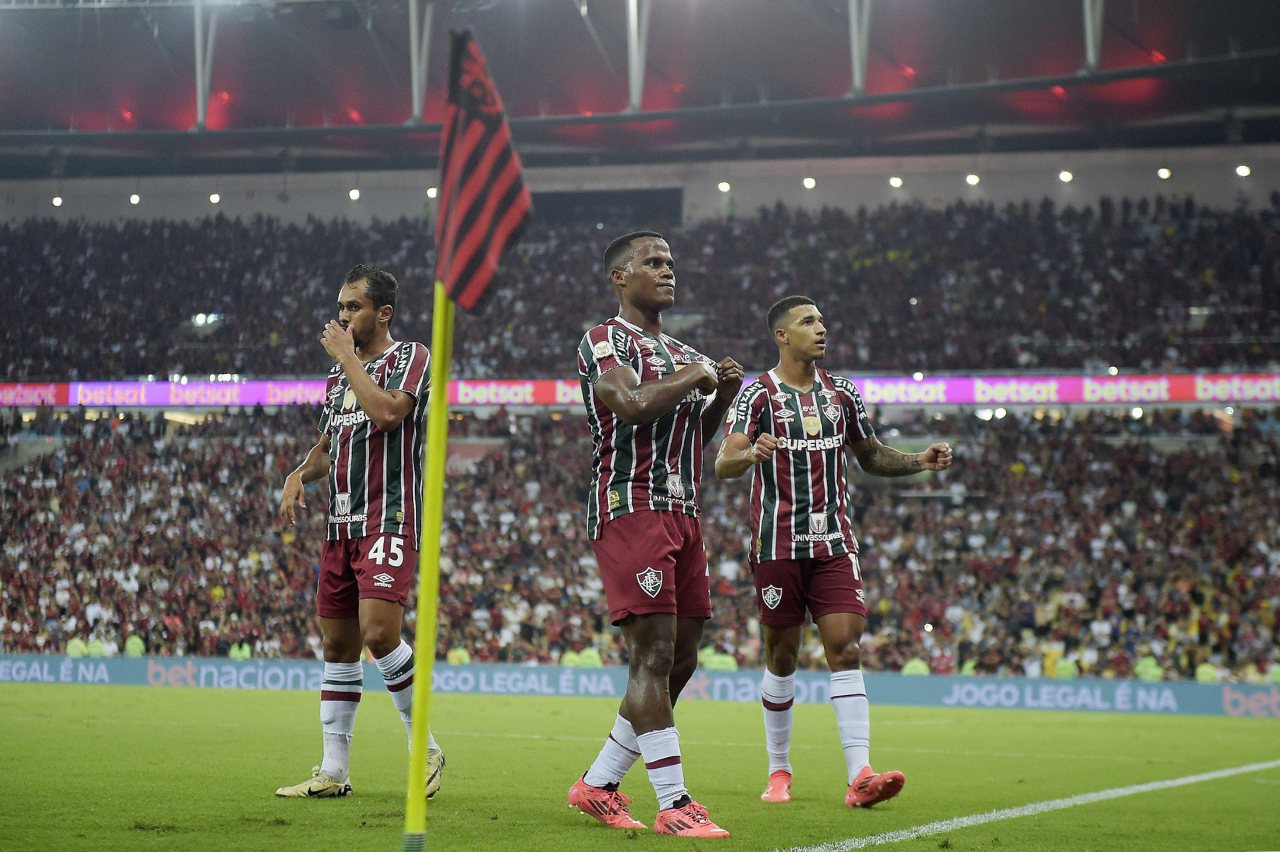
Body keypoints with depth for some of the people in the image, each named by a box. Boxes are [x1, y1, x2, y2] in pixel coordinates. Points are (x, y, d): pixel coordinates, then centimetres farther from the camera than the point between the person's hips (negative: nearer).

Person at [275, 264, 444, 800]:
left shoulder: (410, 357, -3)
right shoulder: (339, 372, 20)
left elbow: (387, 413, -21)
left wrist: (347, 356, -10)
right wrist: (299, 476, 7)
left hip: (389, 519, -8)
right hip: (341, 523, 8)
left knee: (378, 631, -21)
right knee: (338, 643, 6)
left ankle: (425, 746, -5)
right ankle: (333, 772, 10)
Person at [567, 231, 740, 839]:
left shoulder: (682, 353, 23)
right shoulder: (606, 341, -4)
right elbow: (633, 405, -23)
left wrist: (722, 396, 13)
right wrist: (694, 378, -9)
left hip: (682, 512, 9)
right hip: (631, 508, -9)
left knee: (680, 661, 8)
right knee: (654, 654, -13)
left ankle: (596, 786, 16)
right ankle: (673, 804, -15)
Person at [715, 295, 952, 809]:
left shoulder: (841, 393, 12)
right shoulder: (759, 394, -2)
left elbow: (870, 455, 23)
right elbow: (724, 464, -12)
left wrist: (920, 462, 5)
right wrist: (749, 454, -35)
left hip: (834, 543, 3)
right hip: (777, 545, -3)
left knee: (845, 650, -9)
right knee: (782, 657, 4)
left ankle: (860, 776, -16)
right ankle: (779, 771, 19)